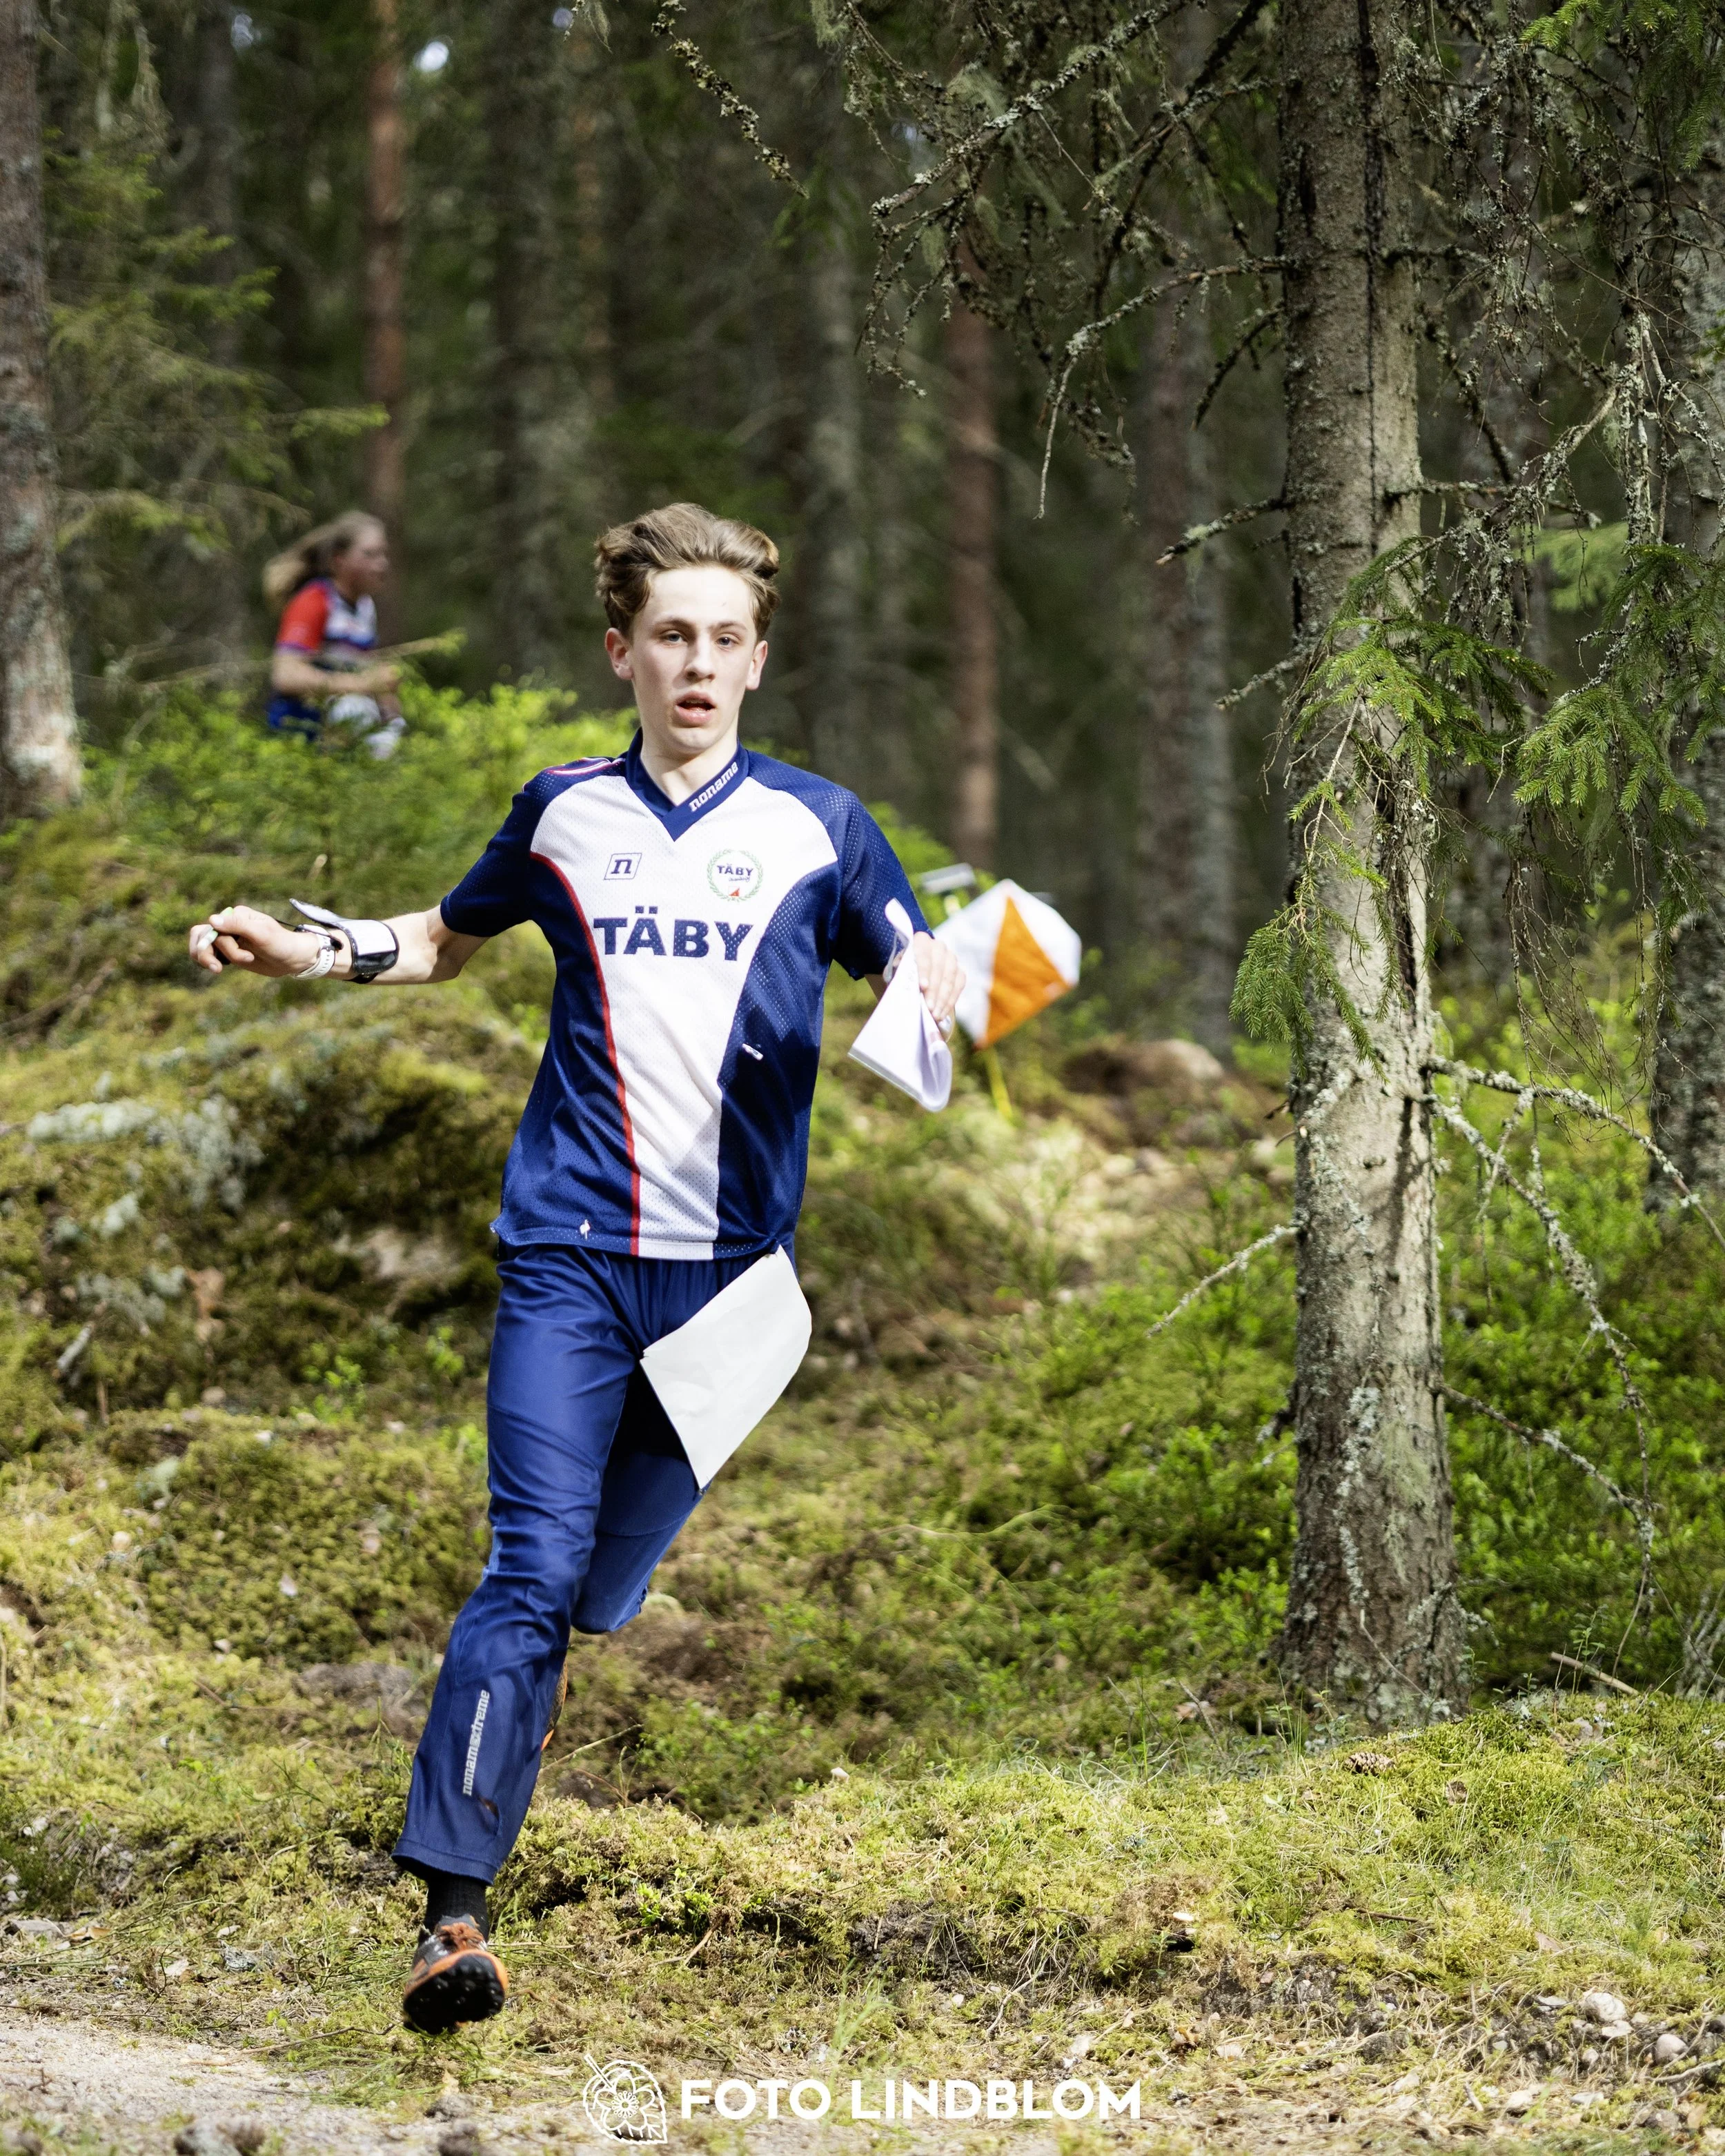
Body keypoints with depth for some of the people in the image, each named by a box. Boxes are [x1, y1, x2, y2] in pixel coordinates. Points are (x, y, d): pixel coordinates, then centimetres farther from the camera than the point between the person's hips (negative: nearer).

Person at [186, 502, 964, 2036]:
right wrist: (307, 952, 12)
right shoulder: (564, 813, 10)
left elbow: (925, 982, 9)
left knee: (607, 1588, 4)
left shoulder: (817, 827, 6)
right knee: (535, 1567, -14)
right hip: (569, 1252, -1)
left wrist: (954, 992, -15)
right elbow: (450, 939, 28)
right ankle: (453, 1911, -19)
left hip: (728, 1270, 1)